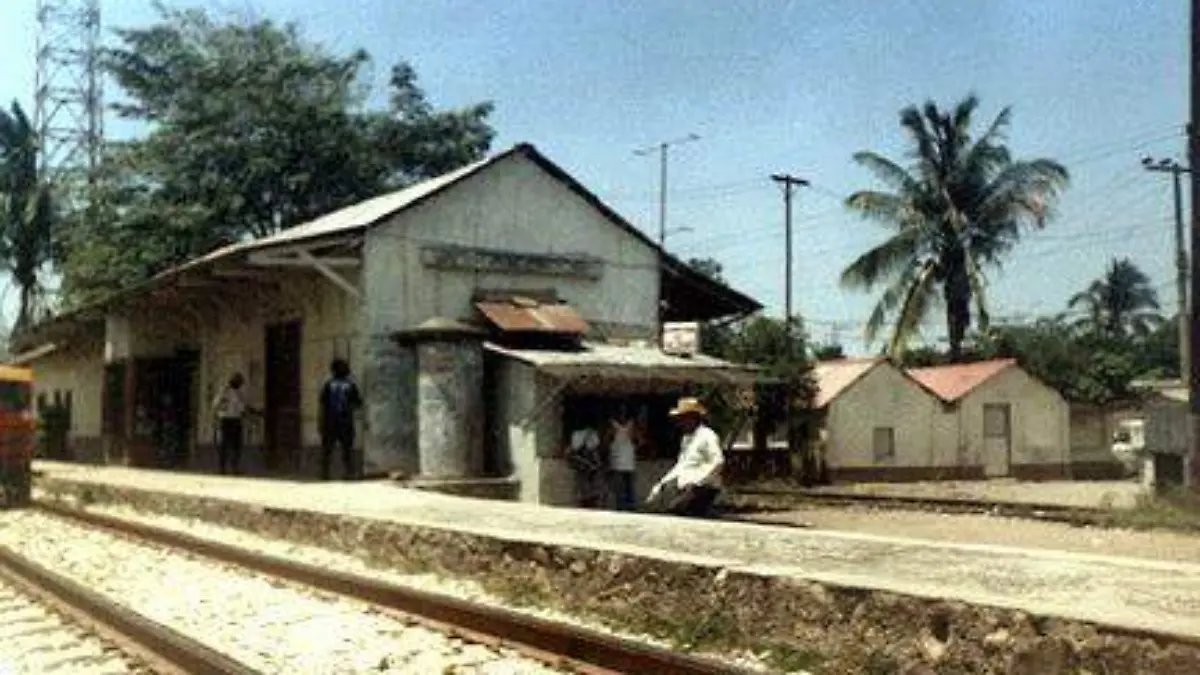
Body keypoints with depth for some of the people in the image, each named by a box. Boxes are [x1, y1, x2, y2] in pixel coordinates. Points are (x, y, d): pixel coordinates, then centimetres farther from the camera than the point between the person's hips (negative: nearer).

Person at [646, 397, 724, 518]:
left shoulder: (707, 436, -8)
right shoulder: (686, 438, 20)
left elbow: (718, 462, -18)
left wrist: (697, 481, -24)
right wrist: (662, 484, 18)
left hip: (702, 489, -8)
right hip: (686, 490, 9)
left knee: (673, 509, -23)